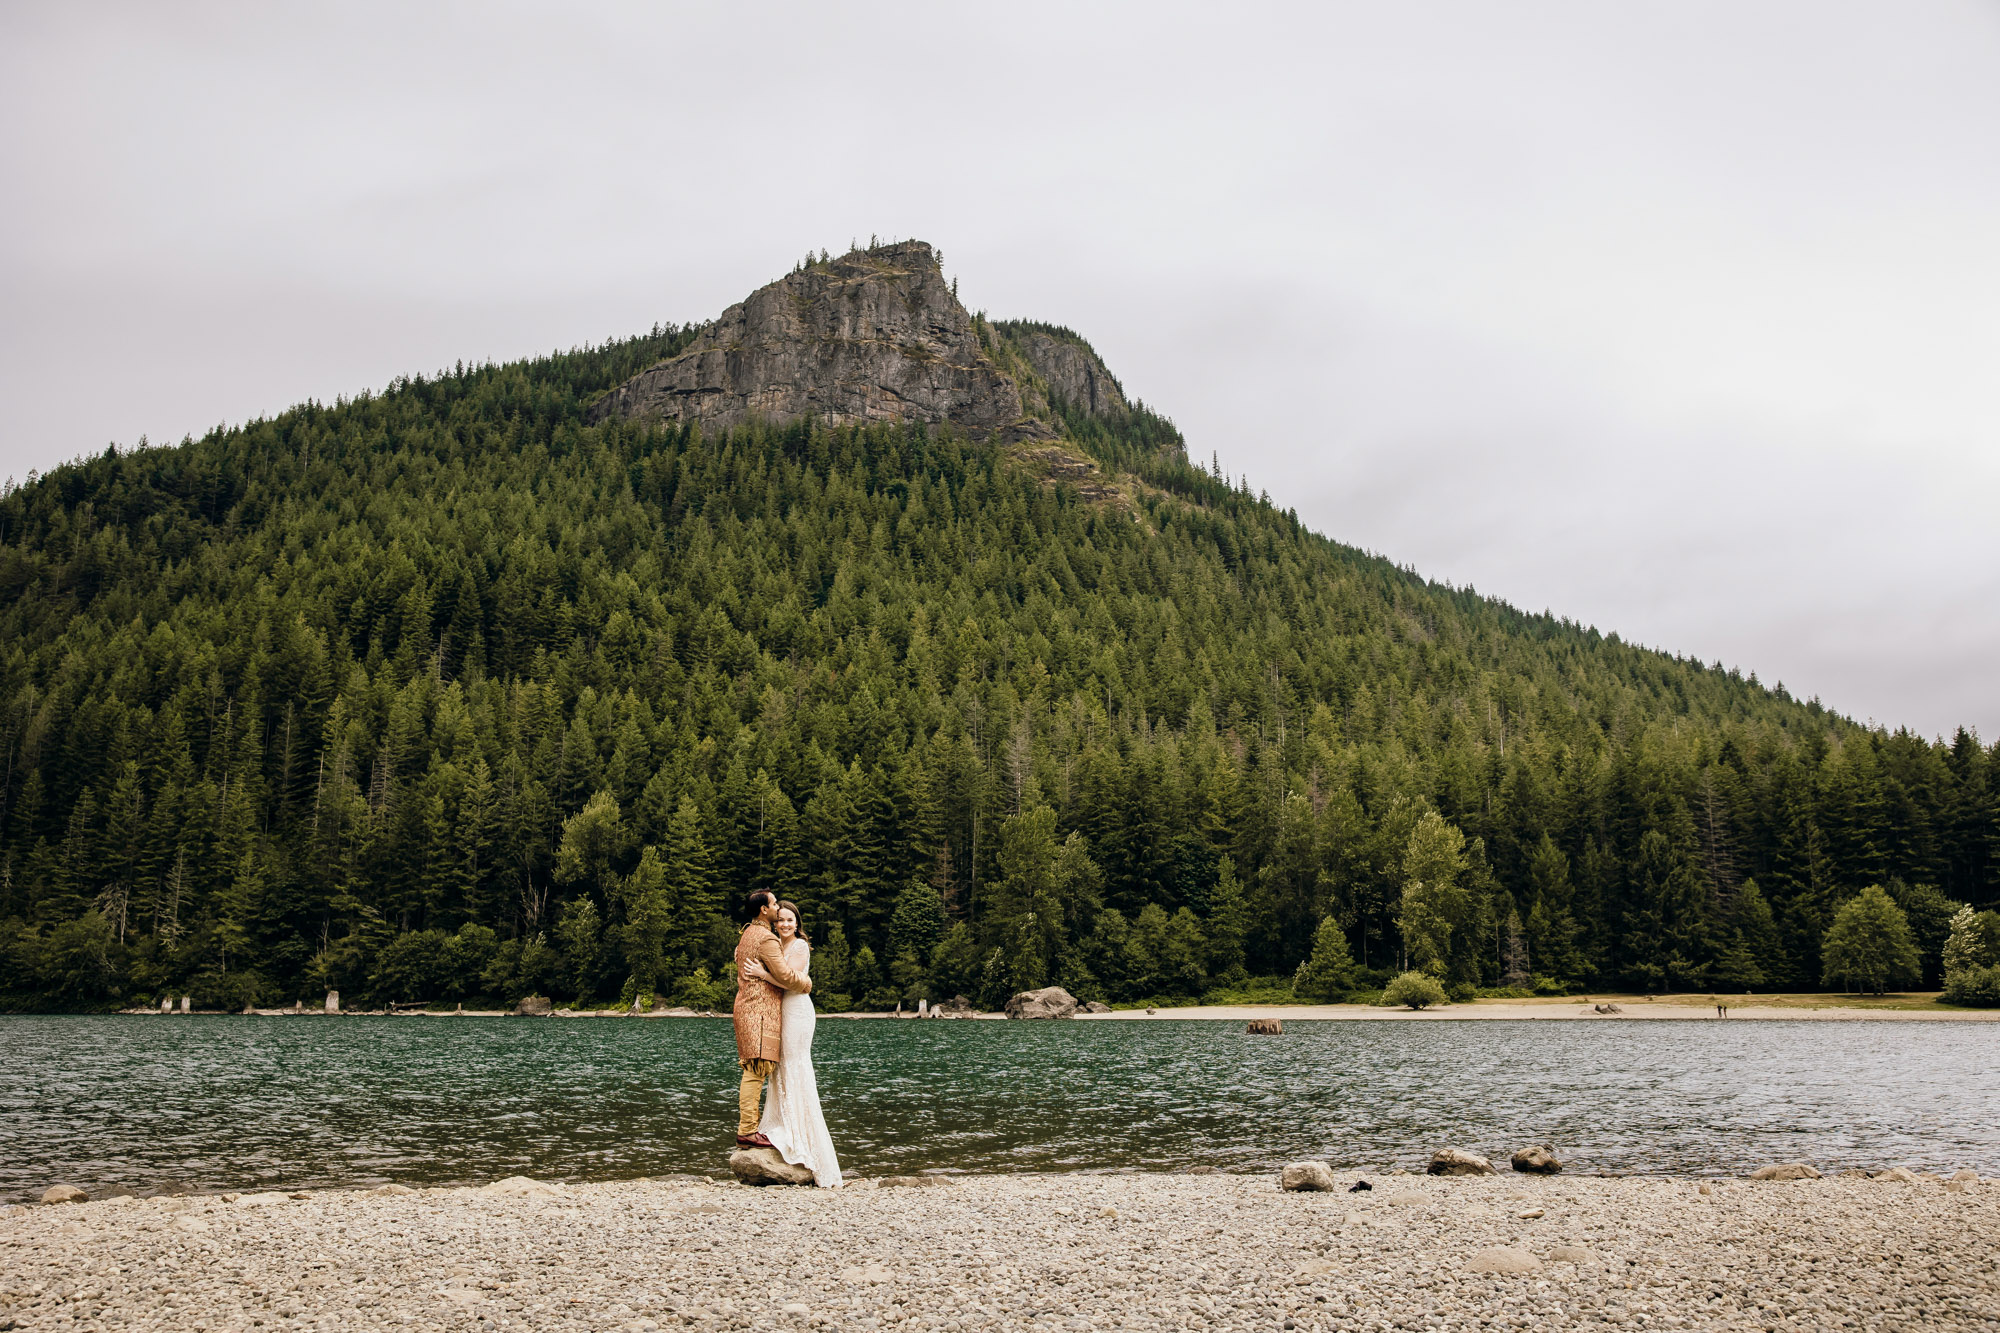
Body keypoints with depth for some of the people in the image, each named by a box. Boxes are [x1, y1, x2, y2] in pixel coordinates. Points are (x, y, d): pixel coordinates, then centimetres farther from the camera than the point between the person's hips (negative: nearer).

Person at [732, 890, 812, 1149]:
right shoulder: (766, 938, -14)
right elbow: (786, 976, -16)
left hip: (746, 1005, 10)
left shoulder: (747, 934, 18)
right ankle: (747, 1132, -15)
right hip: (760, 1010, -10)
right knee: (756, 1071, -12)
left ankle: (745, 1126, 11)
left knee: (752, 1072, 10)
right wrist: (807, 984, 2)